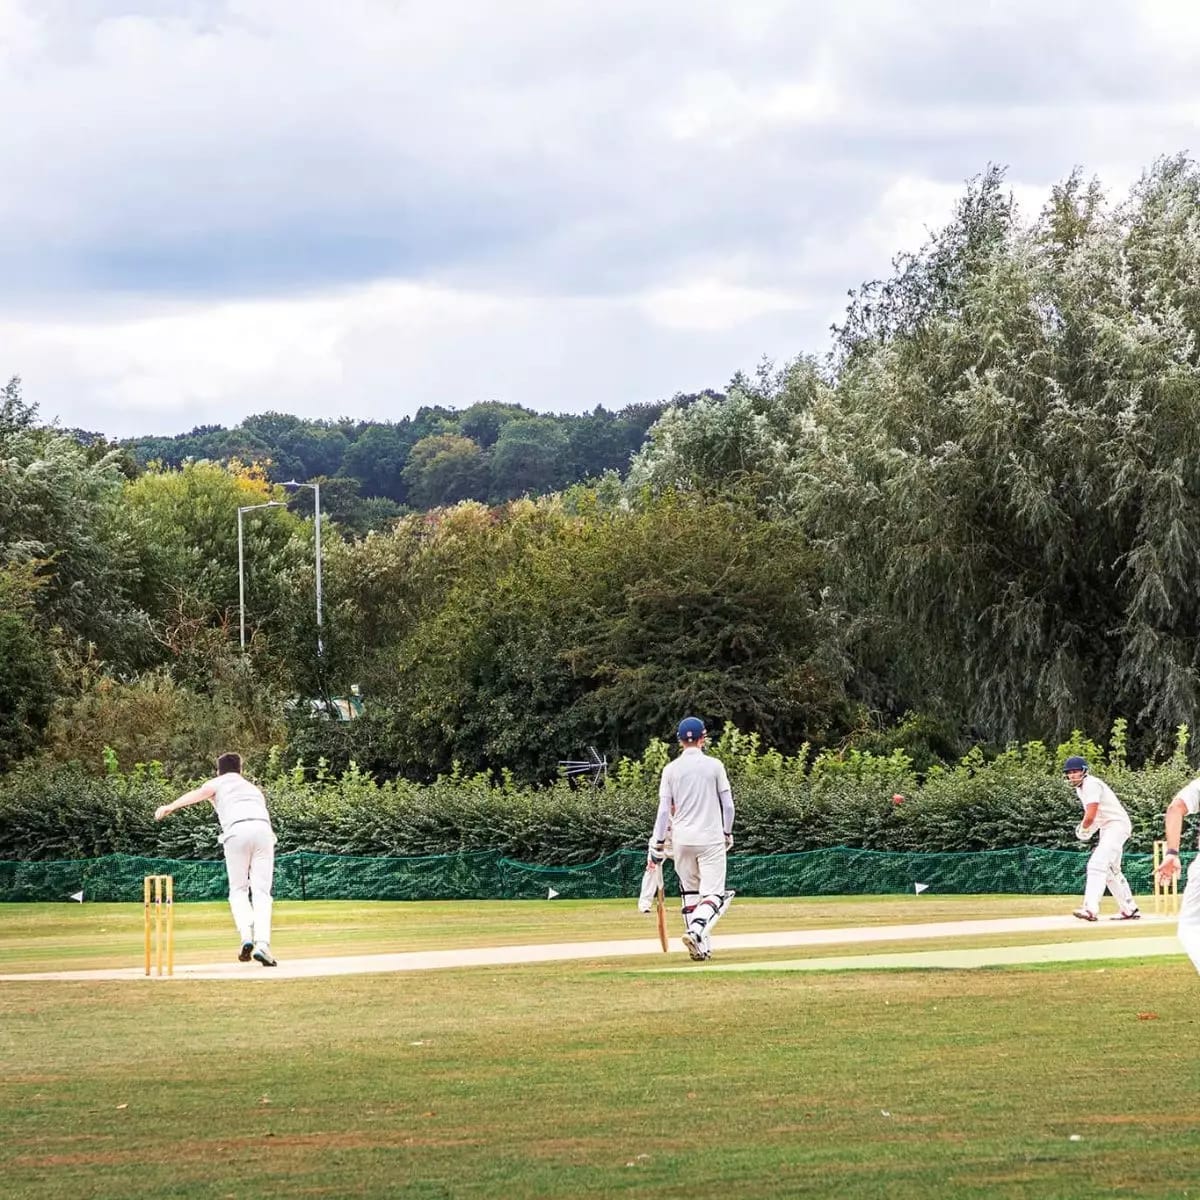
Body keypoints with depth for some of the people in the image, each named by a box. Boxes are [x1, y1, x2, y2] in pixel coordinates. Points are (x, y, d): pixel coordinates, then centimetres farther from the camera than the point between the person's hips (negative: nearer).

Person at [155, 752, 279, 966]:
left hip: (237, 832, -3)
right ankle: (262, 944, -15)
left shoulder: (217, 783, 23)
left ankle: (246, 937, -10)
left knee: (238, 890, 11)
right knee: (261, 892, 2)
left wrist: (170, 807, -12)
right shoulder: (253, 788, 38)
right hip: (263, 828, 3)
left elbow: (198, 793, 2)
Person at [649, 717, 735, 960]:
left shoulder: (671, 769, 1)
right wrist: (727, 832, 15)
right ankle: (696, 930, -28)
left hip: (682, 839, 2)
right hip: (711, 839, -2)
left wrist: (658, 843, 4)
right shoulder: (714, 766, -3)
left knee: (690, 892, 14)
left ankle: (701, 946, 10)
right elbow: (728, 804, 0)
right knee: (713, 893, -3)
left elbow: (664, 809, -1)